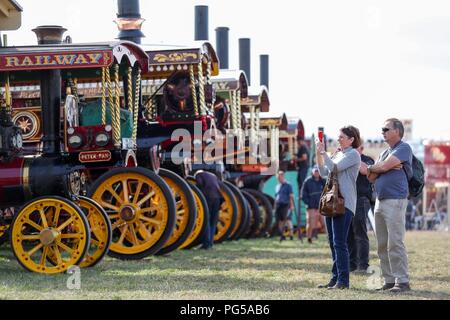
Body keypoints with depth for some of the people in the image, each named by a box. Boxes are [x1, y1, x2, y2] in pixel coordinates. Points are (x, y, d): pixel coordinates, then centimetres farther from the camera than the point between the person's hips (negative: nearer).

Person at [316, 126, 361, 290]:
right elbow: (324, 171, 17)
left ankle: (343, 280, -9)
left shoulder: (353, 154, -6)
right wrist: (318, 153, 6)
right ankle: (335, 279, 14)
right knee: (333, 243, 10)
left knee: (339, 243, -10)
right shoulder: (338, 153, 19)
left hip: (344, 203, -9)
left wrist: (322, 151, -9)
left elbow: (334, 167, -16)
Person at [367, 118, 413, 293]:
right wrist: (383, 167, -4)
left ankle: (402, 281, -11)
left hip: (395, 200, -9)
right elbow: (371, 177, 14)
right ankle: (389, 281, 11)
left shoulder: (404, 148, -3)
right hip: (380, 200, 9)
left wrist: (371, 167, 6)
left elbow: (384, 166, -14)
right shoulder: (384, 153, 23)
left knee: (395, 243, -12)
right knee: (383, 245, 7)